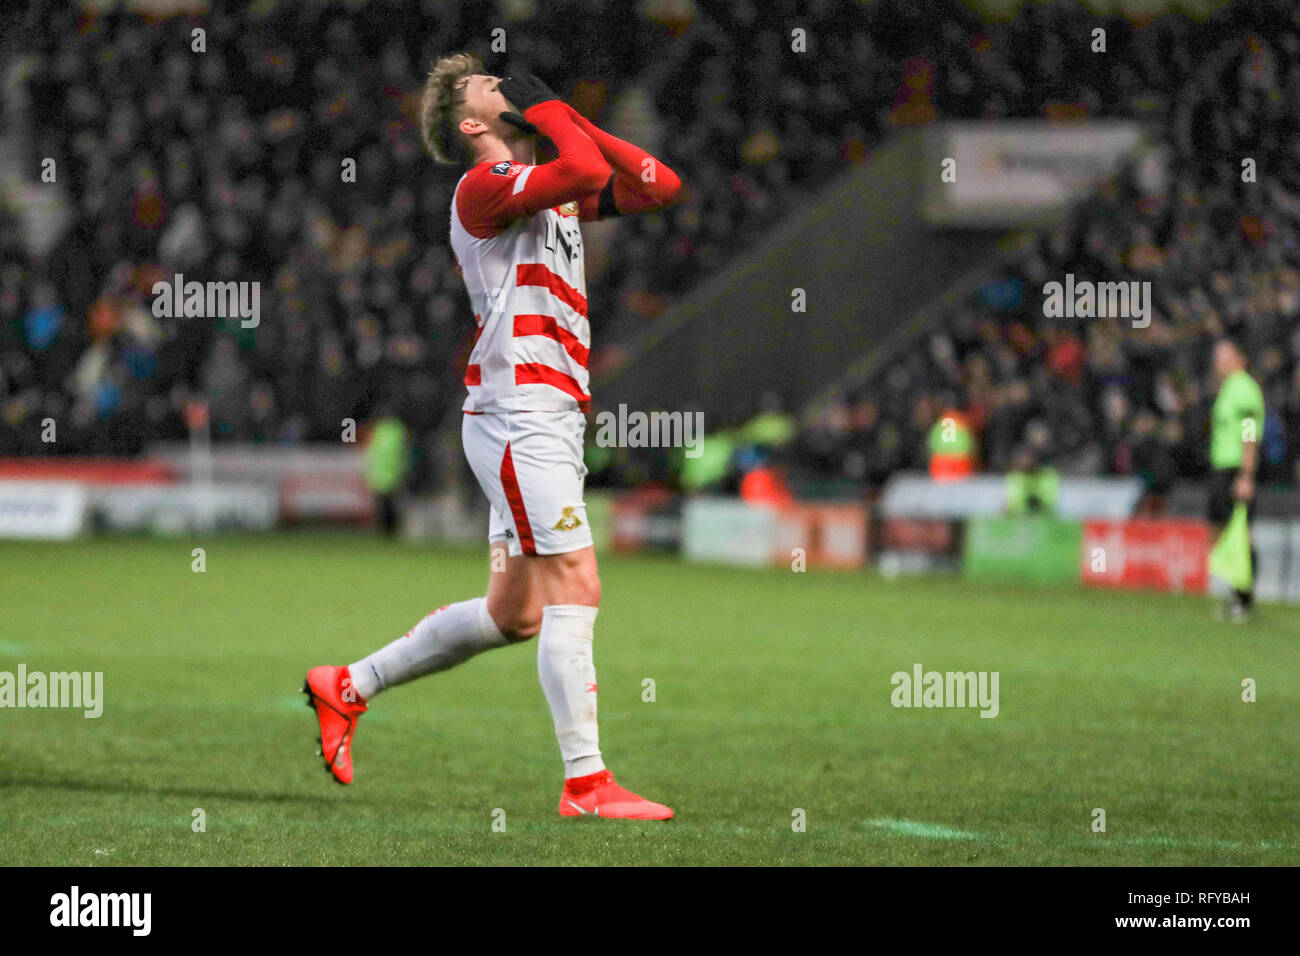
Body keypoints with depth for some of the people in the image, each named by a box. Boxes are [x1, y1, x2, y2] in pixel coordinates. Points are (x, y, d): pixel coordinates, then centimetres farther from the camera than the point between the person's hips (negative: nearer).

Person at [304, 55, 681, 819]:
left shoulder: (555, 193, 21)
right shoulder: (484, 186, -7)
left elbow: (660, 186, 17)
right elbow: (589, 172, -23)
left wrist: (571, 120, 11)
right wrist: (546, 108, -5)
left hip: (552, 417, 9)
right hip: (519, 408, -9)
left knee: (514, 614, 12)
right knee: (576, 586, -14)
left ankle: (348, 688, 24)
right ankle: (585, 782, -15)